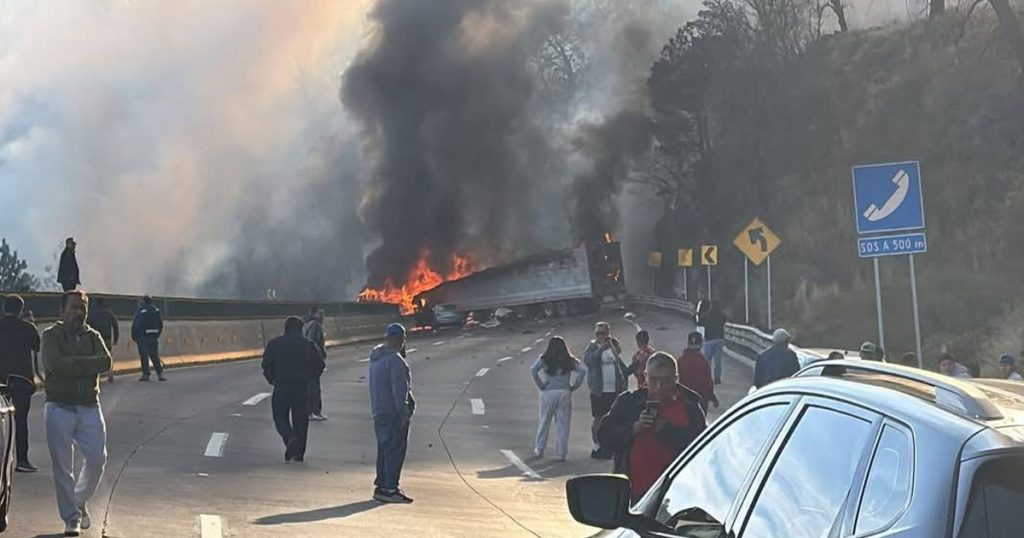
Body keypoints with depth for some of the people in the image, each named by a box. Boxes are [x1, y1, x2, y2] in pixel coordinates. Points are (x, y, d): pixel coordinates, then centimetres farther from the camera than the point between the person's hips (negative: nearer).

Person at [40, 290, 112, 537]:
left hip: (89, 407, 3)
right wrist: (87, 365, -10)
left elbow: (106, 362, -9)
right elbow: (54, 365, -18)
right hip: (60, 407, -3)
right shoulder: (51, 336, 0)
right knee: (63, 466, -1)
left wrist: (73, 362, -15)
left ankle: (80, 502, 26)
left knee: (97, 459, 0)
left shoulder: (93, 336, 11)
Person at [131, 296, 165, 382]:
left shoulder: (140, 310, -8)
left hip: (143, 336, -4)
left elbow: (135, 324, -10)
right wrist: (158, 334, 16)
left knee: (144, 355, 0)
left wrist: (134, 336, -2)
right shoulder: (156, 310, 7)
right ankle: (160, 374, 3)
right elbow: (161, 323, 9)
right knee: (154, 355, 9)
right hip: (154, 336, 4)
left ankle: (146, 374, -2)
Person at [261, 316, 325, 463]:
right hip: (302, 387, 2)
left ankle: (291, 439, -20)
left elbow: (266, 364, -6)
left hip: (282, 387, -2)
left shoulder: (275, 344, 0)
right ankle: (299, 454, 11)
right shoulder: (308, 344, 4)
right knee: (301, 421, 10)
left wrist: (271, 379, 8)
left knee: (280, 418, 9)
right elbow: (320, 363, 1)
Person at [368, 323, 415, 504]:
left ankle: (381, 486, 20)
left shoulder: (375, 357, 12)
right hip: (394, 412, -9)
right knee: (395, 450, -5)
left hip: (379, 411, 9)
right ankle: (390, 489, -5)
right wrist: (404, 413, -17)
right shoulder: (395, 360, -18)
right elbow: (399, 390, -20)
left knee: (384, 449, 16)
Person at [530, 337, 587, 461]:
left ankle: (539, 450, 18)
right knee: (563, 424, 5)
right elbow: (583, 370, -7)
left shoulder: (544, 359, 1)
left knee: (544, 422, 12)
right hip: (565, 393, 0)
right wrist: (574, 387, -2)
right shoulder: (570, 361, 4)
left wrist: (541, 385, -6)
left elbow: (533, 370, -13)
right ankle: (561, 454, 5)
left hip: (548, 393, 0)